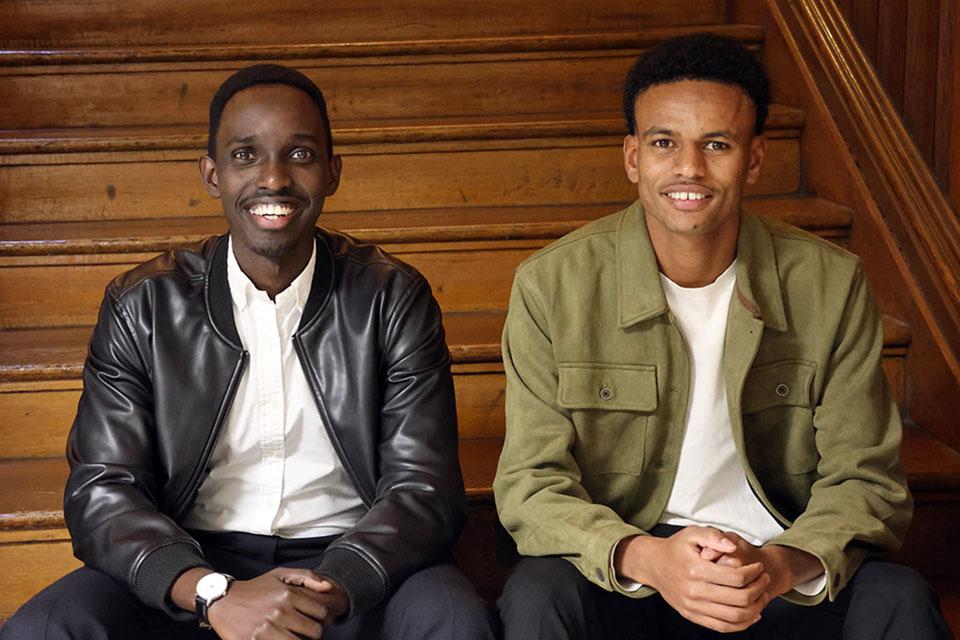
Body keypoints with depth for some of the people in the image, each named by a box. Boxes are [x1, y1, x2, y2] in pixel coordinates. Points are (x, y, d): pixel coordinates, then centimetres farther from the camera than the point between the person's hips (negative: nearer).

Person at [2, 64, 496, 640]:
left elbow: (425, 489, -4)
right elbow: (102, 491, -4)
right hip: (193, 566, 1)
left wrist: (330, 591, -24)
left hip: (349, 566, 0)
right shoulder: (142, 306, 2)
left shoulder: (395, 299, 1)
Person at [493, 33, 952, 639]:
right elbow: (531, 487, -8)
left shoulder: (831, 284, -2)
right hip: (623, 579, -1)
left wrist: (779, 566, -23)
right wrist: (648, 558, -28)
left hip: (784, 580, 1)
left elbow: (864, 481, -1)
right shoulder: (552, 287, -6)